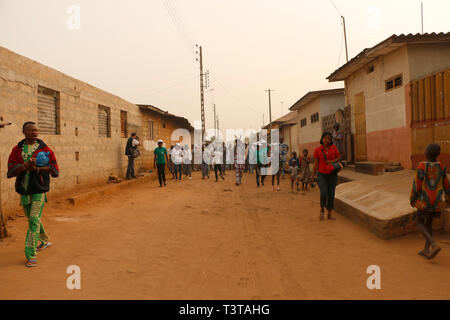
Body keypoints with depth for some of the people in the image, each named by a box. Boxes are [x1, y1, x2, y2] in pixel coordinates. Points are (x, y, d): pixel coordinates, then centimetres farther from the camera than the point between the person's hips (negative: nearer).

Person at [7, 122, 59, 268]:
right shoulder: (17, 149, 6)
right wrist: (25, 165, -22)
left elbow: (54, 168, -7)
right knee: (31, 219, 17)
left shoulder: (44, 149, -1)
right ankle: (45, 241, 40)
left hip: (39, 189, -4)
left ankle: (31, 255, -7)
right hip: (24, 190, 4)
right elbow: (11, 169, -4)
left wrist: (37, 168, -19)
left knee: (34, 220, -12)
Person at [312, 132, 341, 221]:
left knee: (331, 195, 3)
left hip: (332, 174, 2)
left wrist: (332, 161, -16)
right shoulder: (317, 150, -4)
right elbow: (315, 164, -2)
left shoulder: (333, 147, 1)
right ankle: (322, 209, 9)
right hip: (322, 174, -2)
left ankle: (329, 215, 15)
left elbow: (339, 158, 6)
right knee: (324, 193, -17)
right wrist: (312, 177, -5)